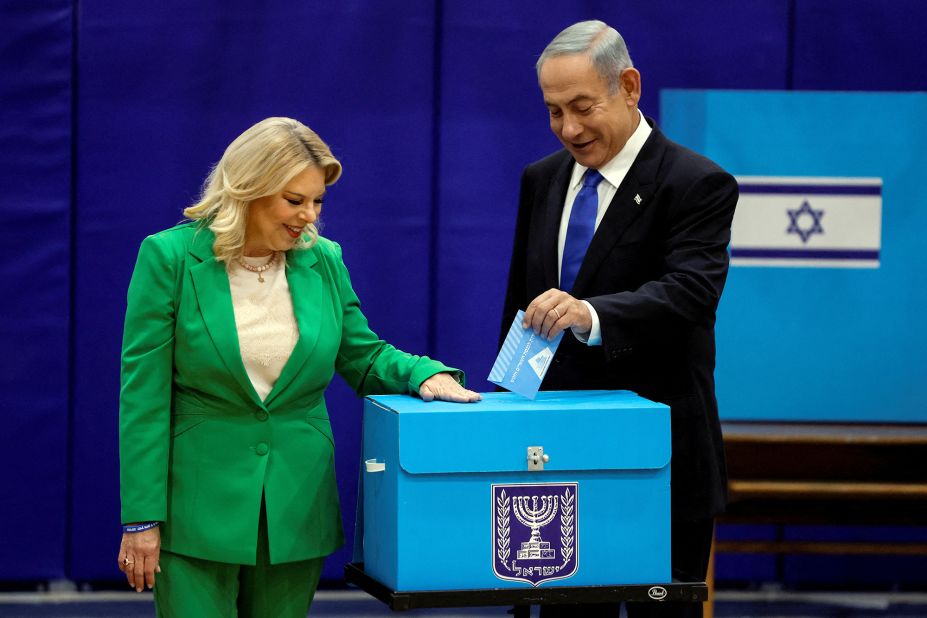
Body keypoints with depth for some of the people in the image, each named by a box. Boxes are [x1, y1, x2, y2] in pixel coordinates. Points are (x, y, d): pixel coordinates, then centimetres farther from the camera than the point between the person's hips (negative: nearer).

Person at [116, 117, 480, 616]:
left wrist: (425, 373, -8)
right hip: (199, 501, -4)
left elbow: (363, 357, 15)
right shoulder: (170, 256, -7)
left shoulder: (323, 261, 5)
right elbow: (144, 393, -8)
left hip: (296, 508, 4)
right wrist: (142, 517, -11)